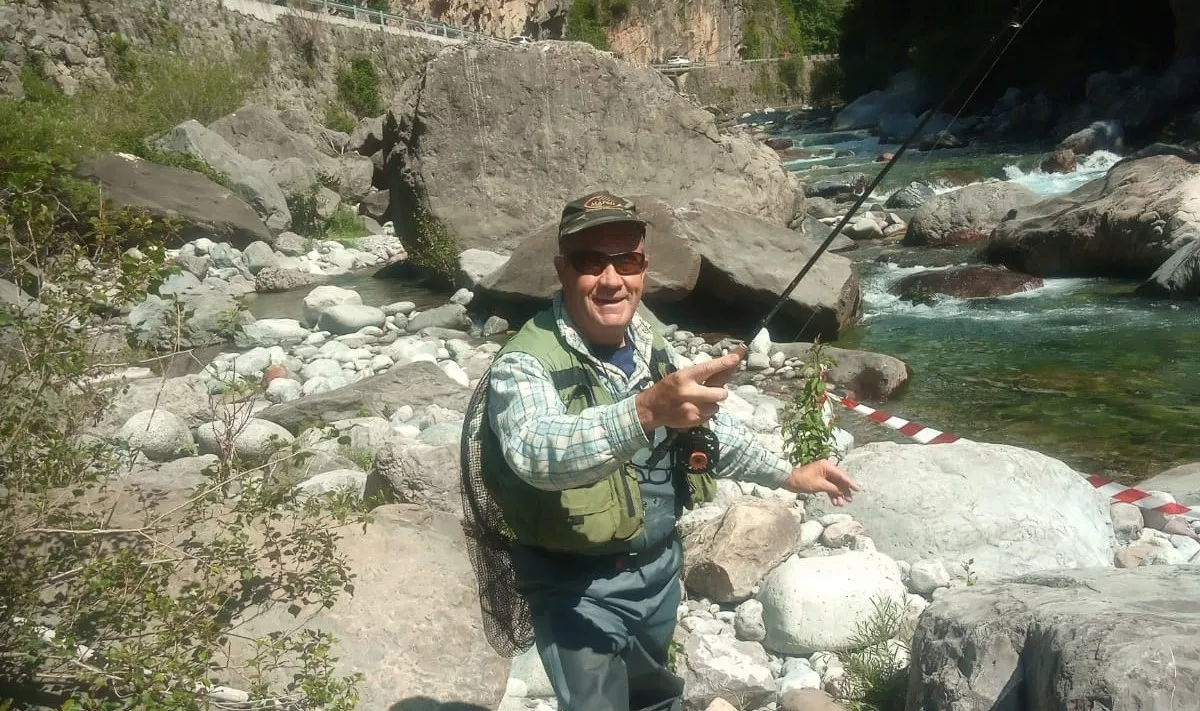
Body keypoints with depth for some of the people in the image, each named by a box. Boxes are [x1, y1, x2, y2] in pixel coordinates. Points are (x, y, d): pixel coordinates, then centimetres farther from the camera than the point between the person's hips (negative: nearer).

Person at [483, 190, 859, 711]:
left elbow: (706, 427, 16)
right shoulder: (525, 365, -23)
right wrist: (645, 410, -57)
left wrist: (788, 475, 15)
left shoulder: (653, 346, 0)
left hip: (661, 566, 7)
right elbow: (538, 453, -44)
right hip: (580, 588, -7)